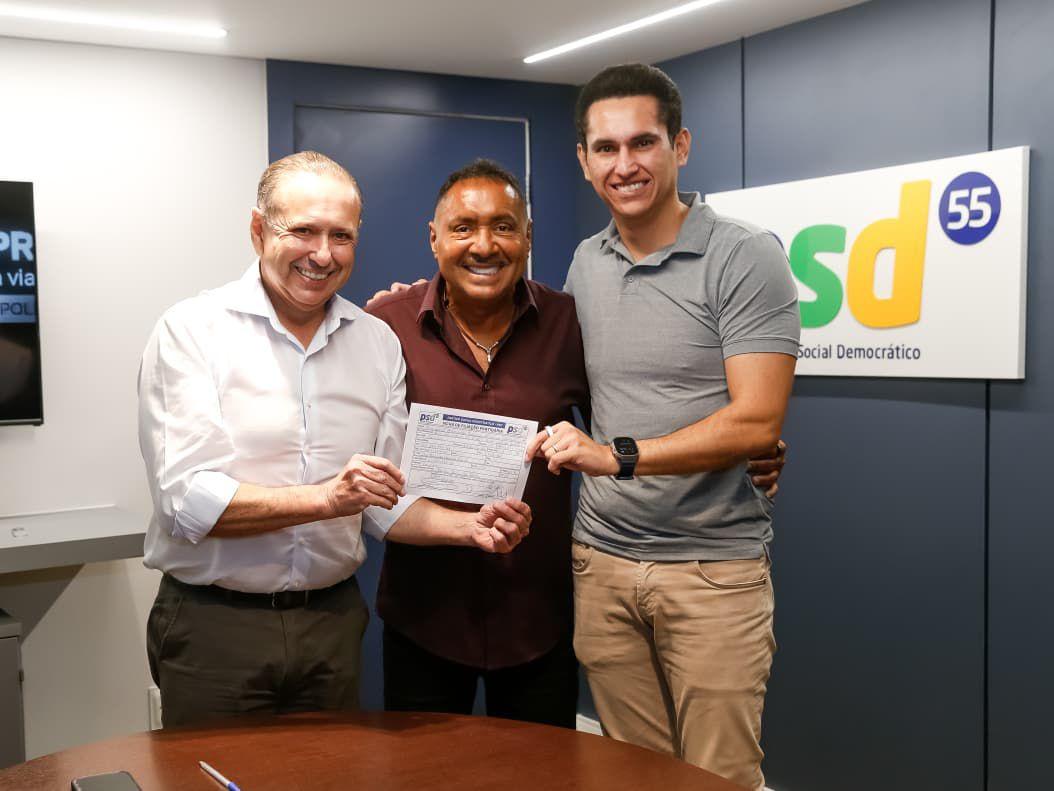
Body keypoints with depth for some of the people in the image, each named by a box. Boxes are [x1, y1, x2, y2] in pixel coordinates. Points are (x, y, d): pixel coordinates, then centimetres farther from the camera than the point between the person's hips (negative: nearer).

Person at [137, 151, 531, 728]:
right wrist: (327, 497, -26)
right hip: (214, 622, -4)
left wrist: (469, 527, -10)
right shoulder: (191, 331, -8)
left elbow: (389, 503, 8)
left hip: (333, 618, 4)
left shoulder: (378, 343, 6)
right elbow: (188, 499, -17)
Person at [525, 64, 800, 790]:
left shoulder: (745, 259, -8)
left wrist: (617, 455, -22)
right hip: (602, 560, 4)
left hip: (713, 567, -4)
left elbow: (756, 423, -15)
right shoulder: (585, 265, 10)